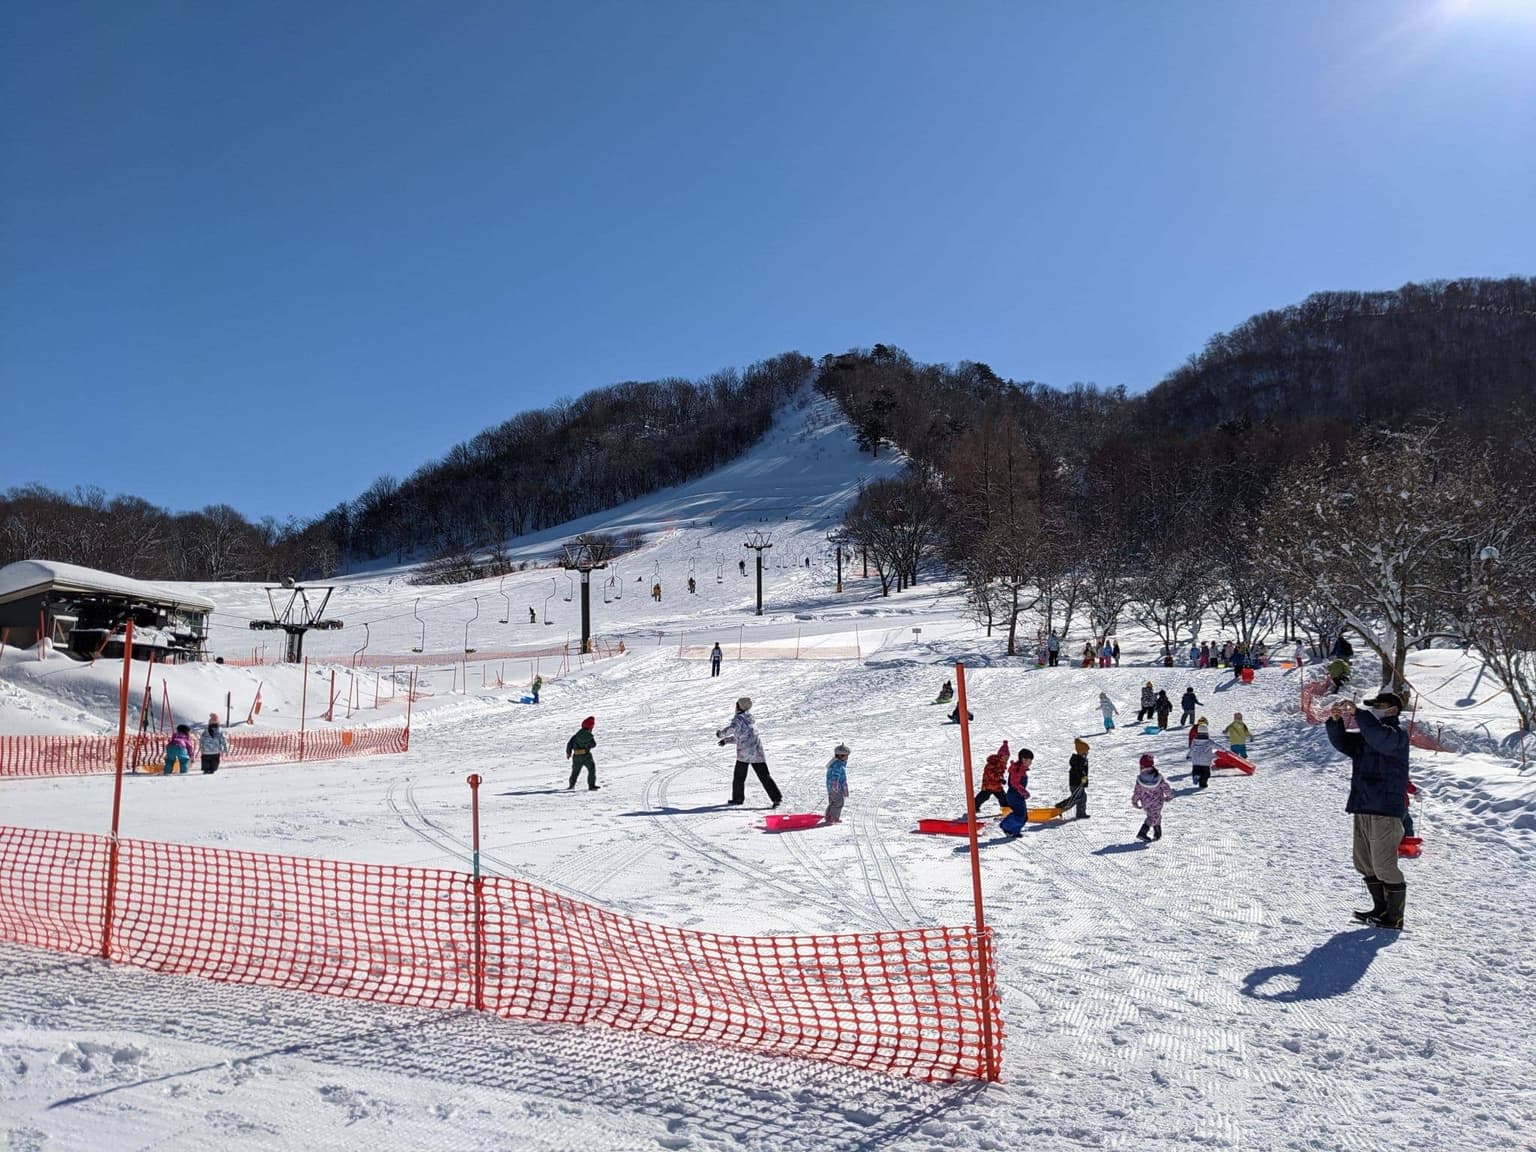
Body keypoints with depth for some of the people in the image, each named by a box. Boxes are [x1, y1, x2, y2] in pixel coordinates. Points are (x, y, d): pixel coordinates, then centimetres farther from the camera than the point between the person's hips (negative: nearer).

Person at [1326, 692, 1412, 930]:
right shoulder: (1365, 737, 17)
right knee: (1364, 863, 15)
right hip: (1362, 809, 9)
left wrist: (1358, 712, -26)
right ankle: (1381, 908, 26)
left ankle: (1395, 917, 4)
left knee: (1383, 865, -6)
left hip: (1385, 810, -9)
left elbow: (1380, 738, -28)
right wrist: (1335, 721, -6)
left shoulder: (1397, 735, -7)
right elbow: (1341, 741, 11)